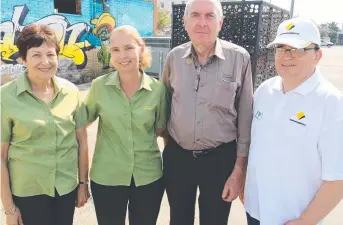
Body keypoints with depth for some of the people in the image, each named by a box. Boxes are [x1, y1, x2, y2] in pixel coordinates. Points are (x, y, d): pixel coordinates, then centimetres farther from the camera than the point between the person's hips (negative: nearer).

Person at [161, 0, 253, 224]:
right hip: (176, 155, 3)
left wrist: (239, 169, -6)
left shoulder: (239, 58, -11)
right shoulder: (174, 57, -3)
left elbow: (246, 117, -7)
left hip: (220, 158, -2)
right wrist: (168, 141, 12)